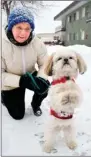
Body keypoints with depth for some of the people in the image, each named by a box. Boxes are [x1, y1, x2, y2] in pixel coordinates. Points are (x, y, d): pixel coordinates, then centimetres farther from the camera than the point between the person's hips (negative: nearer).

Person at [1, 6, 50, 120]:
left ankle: (35, 105, 9)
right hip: (11, 83, -2)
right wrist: (21, 81, -38)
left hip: (30, 76, 3)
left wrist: (41, 78, -36)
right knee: (18, 115, 7)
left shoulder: (37, 43, -20)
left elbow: (44, 64, -14)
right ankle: (5, 97, 39)